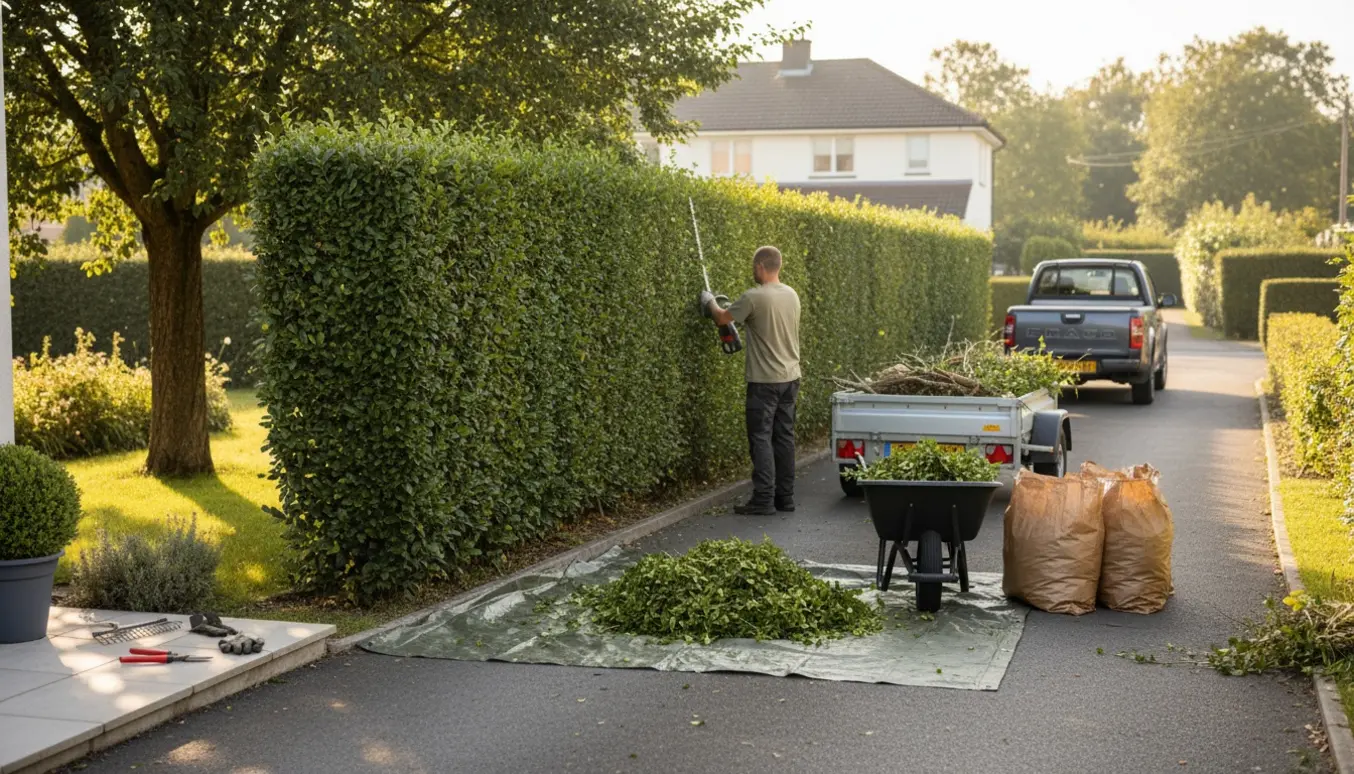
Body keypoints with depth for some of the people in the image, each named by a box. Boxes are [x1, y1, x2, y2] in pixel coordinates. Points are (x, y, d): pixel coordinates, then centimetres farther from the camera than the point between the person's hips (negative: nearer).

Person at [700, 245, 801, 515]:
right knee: (784, 436, 11)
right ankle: (785, 497, 15)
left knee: (761, 438, -3)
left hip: (765, 381, -7)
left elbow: (722, 318, -4)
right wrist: (744, 323, 26)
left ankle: (763, 499, -5)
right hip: (790, 377, 7)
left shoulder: (754, 298, -16)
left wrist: (709, 302, 15)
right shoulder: (792, 295, 7)